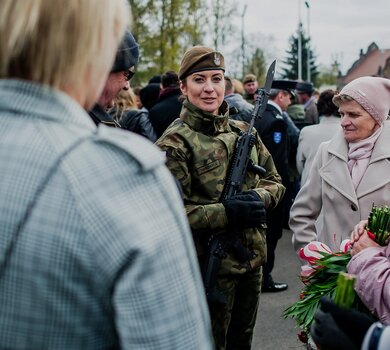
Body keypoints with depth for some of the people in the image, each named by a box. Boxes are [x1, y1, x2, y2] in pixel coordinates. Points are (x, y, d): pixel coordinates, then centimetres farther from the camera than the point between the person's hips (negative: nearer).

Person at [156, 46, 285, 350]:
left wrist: (258, 197, -11)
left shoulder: (243, 131, 6)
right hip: (209, 265, -6)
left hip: (252, 260, 6)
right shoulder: (175, 142, -13)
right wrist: (226, 212, -26)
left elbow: (274, 181, 11)